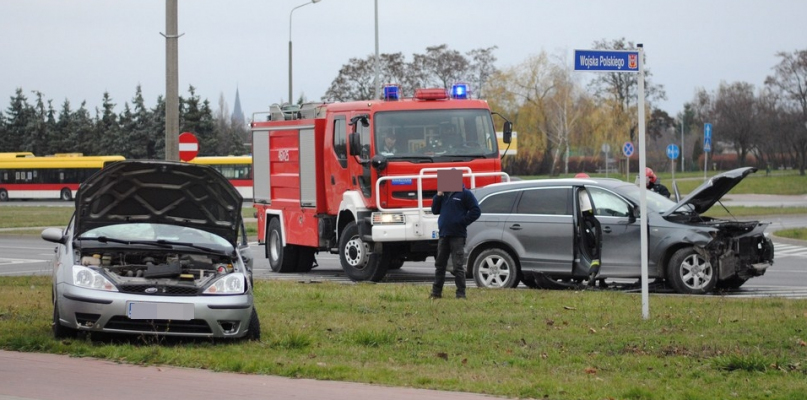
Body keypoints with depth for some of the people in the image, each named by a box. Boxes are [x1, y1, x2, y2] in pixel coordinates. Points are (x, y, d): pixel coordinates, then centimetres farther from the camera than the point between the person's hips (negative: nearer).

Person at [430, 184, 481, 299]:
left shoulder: (465, 194, -4)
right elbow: (435, 210, 13)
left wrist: (462, 222, -11)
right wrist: (438, 196, 0)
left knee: (458, 266, -7)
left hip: (458, 236, -7)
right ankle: (436, 292, 16)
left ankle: (461, 294, -4)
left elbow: (476, 211, -8)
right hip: (443, 235, 7)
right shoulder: (444, 194, 15)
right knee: (439, 264, 10)